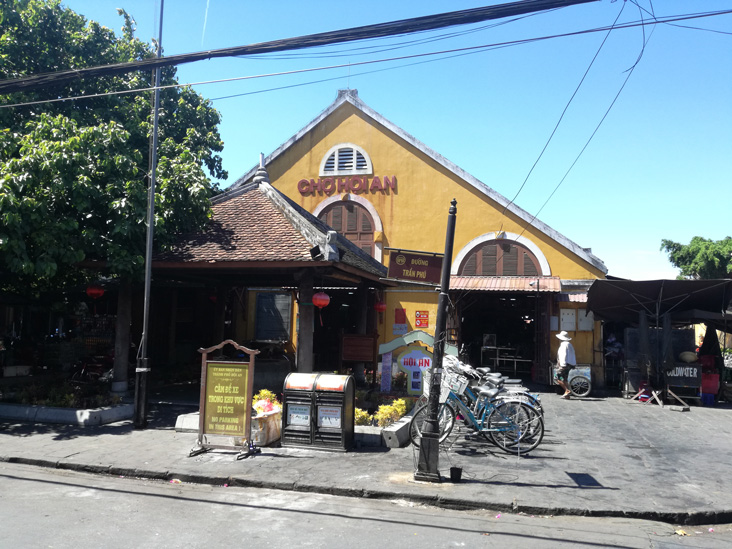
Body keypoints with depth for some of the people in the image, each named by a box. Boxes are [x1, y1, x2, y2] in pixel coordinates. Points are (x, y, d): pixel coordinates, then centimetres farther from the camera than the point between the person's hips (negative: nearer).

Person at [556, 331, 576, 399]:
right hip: (570, 364, 10)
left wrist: (563, 365, -23)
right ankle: (567, 395, 11)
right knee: (565, 379, 13)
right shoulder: (569, 344, 18)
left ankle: (567, 391, -14)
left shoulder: (564, 344, -13)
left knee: (557, 378, -8)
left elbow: (564, 355, -20)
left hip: (565, 364, -10)